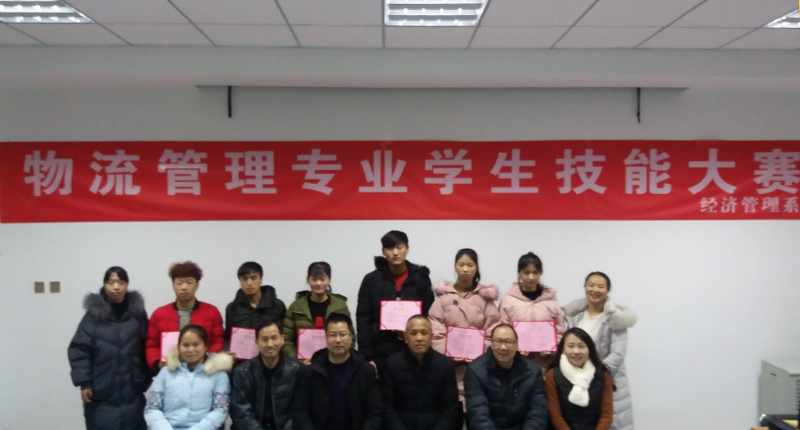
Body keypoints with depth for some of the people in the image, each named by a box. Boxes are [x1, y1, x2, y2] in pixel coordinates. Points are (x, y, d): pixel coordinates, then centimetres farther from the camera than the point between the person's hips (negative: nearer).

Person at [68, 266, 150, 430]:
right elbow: (79, 350, -5)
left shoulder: (137, 312, 3)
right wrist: (84, 382, -9)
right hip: (102, 394, -2)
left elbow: (147, 347, 4)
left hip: (132, 392, 2)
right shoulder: (94, 314, -4)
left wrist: (145, 378, 2)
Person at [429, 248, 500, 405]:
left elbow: (492, 332, 2)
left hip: (478, 362, 0)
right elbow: (436, 332, 0)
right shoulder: (443, 295, 6)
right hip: (450, 362, 0)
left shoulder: (485, 296, 7)